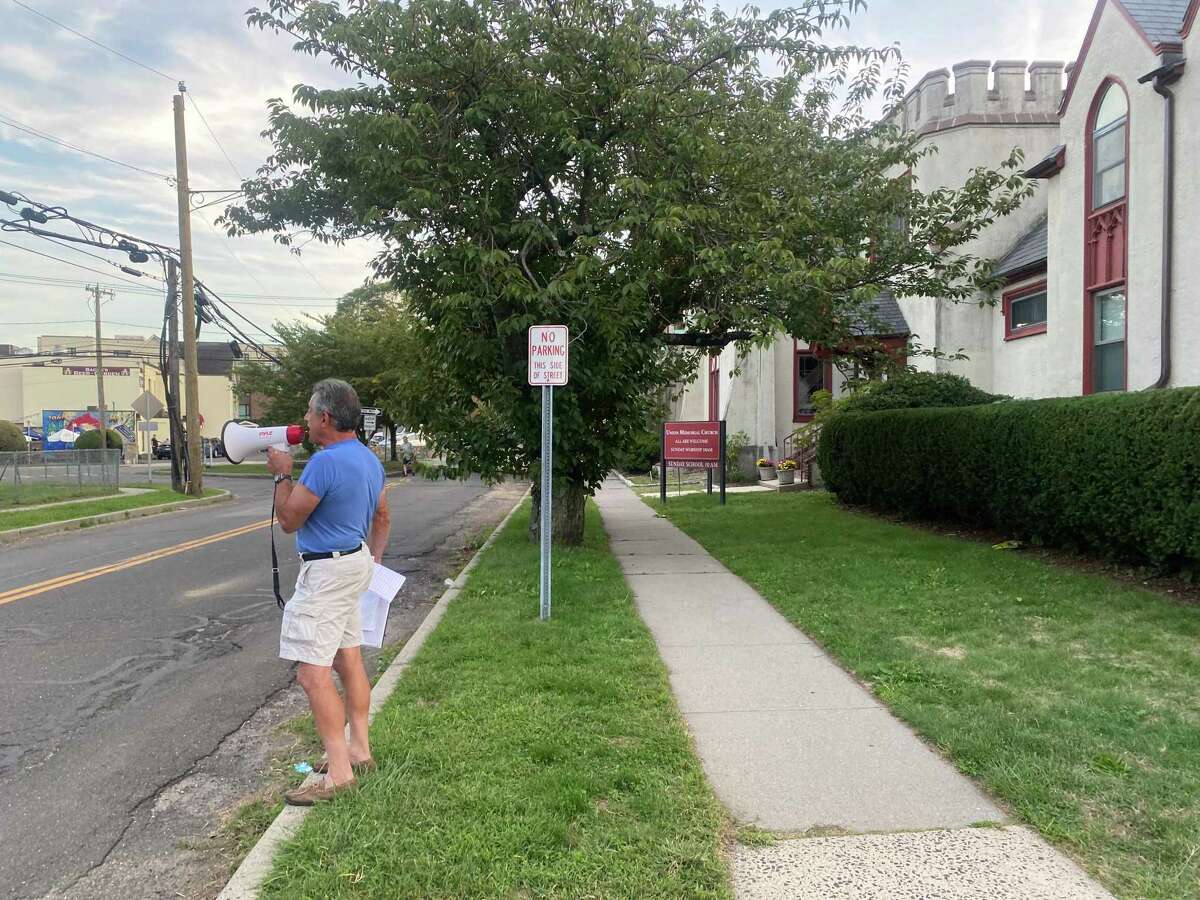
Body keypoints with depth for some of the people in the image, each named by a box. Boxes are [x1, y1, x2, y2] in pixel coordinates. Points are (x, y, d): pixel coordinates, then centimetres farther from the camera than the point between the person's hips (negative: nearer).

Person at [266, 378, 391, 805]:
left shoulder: (325, 462, -22)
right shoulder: (369, 459, 8)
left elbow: (288, 520, -13)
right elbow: (382, 519, 18)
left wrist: (283, 473, -2)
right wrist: (374, 559, 26)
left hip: (326, 572, -10)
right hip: (357, 563, 10)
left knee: (312, 672, -8)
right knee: (349, 659, 17)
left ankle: (338, 771, -6)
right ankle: (359, 749, 26)